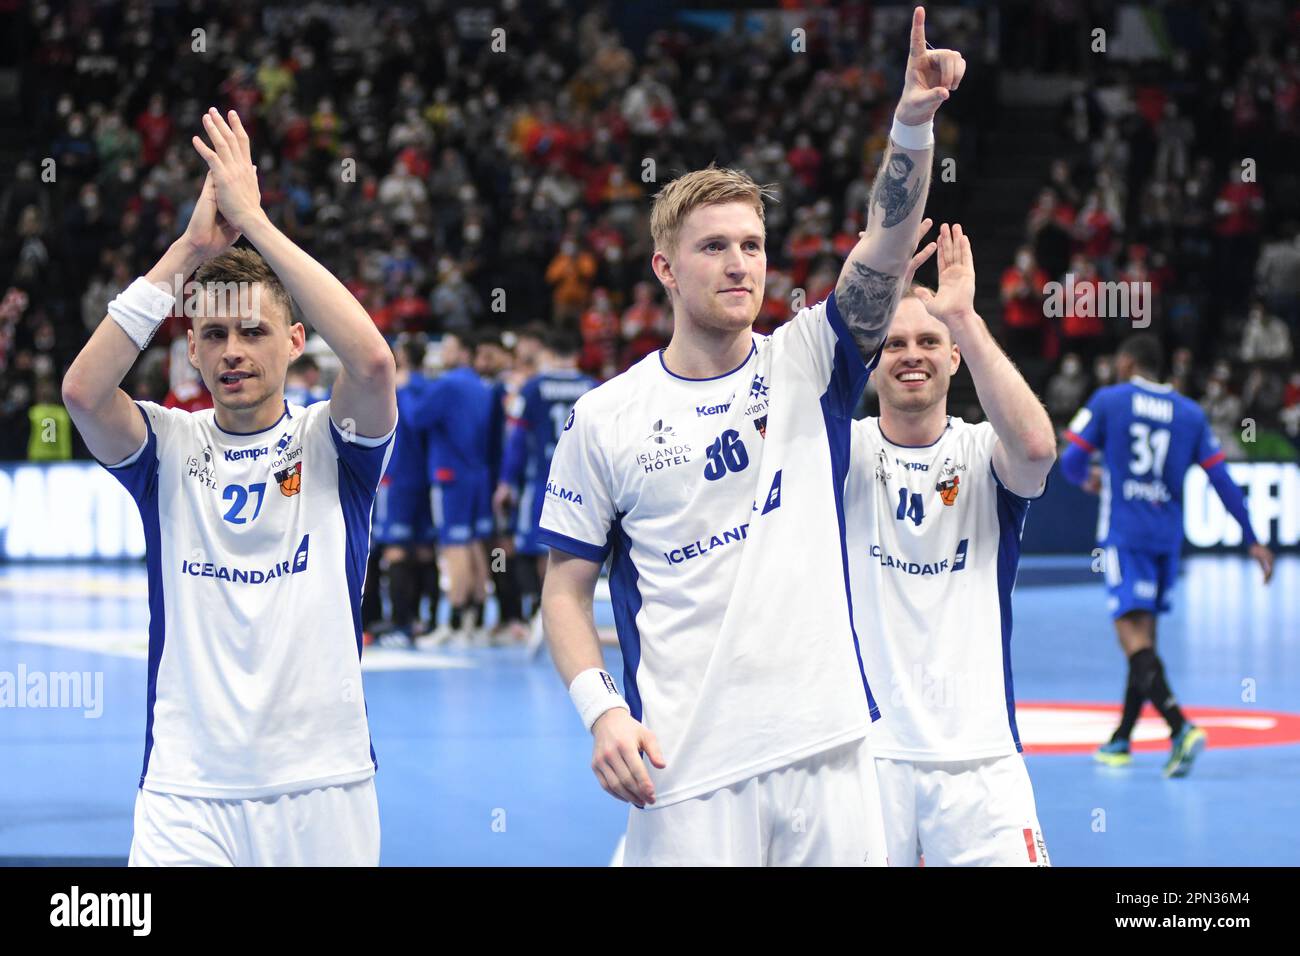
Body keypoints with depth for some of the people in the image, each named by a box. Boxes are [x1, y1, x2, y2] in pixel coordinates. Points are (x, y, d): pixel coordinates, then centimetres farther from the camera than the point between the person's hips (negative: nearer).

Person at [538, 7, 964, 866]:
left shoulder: (810, 364, 6)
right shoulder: (604, 418, 3)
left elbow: (889, 249, -9)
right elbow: (567, 585, 6)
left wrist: (914, 120, -25)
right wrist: (602, 710, -10)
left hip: (827, 749, 2)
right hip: (685, 767, -2)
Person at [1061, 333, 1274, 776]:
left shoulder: (1107, 400, -1)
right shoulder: (1190, 413, 9)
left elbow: (1070, 460, -4)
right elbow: (1222, 480, 6)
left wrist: (1087, 479, 20)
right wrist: (1252, 539, 11)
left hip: (1124, 534, -5)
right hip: (1167, 536, 5)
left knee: (1132, 633, -11)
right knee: (1144, 634, 15)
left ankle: (1181, 726, -31)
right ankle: (1121, 740, 23)